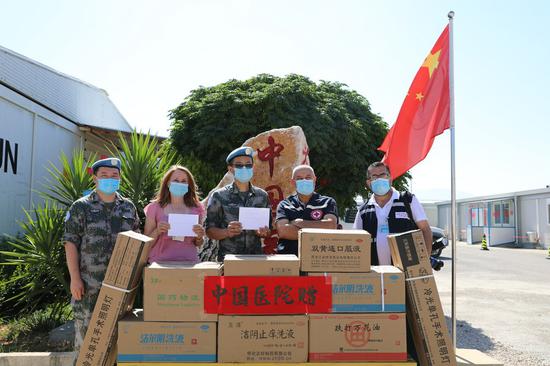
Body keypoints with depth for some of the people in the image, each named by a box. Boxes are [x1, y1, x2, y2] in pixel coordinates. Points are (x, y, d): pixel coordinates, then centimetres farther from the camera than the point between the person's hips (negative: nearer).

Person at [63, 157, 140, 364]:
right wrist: (75, 278, -10)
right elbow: (71, 243, -3)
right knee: (86, 328, 2)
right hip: (89, 283, -3)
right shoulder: (81, 207, 1)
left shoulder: (128, 207, 10)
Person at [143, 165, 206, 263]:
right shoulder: (155, 207, 4)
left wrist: (199, 237, -2)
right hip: (160, 263, -1)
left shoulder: (196, 208, 9)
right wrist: (157, 232, -10)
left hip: (189, 263, 2)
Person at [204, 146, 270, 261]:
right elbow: (210, 230, 1)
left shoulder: (262, 196, 9)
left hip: (255, 257, 2)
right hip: (228, 258, -2)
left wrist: (263, 233, -7)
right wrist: (227, 232, -17)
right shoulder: (219, 196, 1)